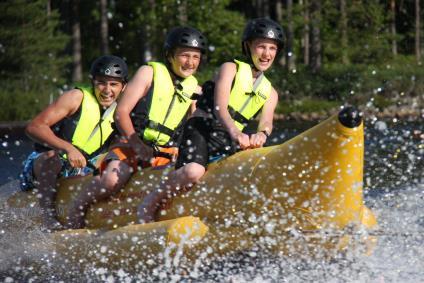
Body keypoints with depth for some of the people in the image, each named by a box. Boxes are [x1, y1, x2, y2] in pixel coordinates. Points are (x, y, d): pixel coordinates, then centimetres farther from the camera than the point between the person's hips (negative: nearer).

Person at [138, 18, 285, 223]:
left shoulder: (270, 93, 19)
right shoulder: (231, 69, 2)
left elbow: (266, 122, -1)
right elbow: (220, 107, -13)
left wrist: (261, 134, -28)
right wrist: (235, 133, -35)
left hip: (229, 141, 6)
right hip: (202, 128, -6)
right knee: (193, 172, -34)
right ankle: (149, 204, -14)